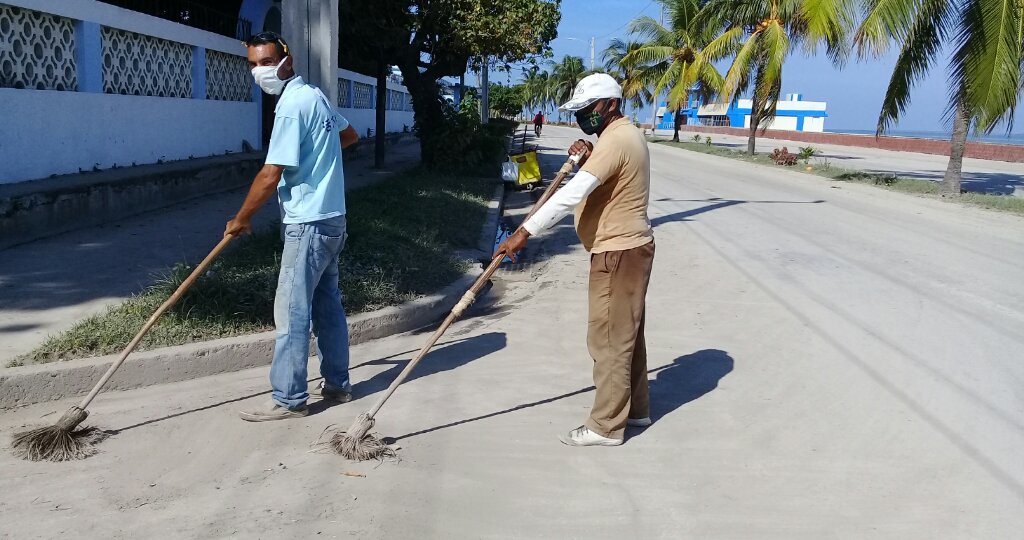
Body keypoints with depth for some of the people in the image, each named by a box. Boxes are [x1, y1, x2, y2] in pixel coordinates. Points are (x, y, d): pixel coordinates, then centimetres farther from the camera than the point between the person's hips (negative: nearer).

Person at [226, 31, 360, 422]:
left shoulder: (292, 106, -17)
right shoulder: (314, 95, 12)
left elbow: (271, 176, -19)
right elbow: (350, 135, 29)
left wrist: (242, 218, -7)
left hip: (308, 223, -10)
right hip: (330, 218, 10)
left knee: (292, 311, -5)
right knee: (327, 305, 15)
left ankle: (289, 399, 2)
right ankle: (337, 384, 24)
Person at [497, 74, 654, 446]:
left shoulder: (615, 140, -19)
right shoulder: (625, 135, 15)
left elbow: (573, 193, -29)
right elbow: (597, 183, 21)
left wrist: (525, 232, -32)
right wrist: (586, 160, 0)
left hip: (618, 252, -11)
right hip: (627, 248, 11)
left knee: (609, 339, -5)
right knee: (626, 334, 18)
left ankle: (606, 426, 3)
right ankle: (635, 408, 29)